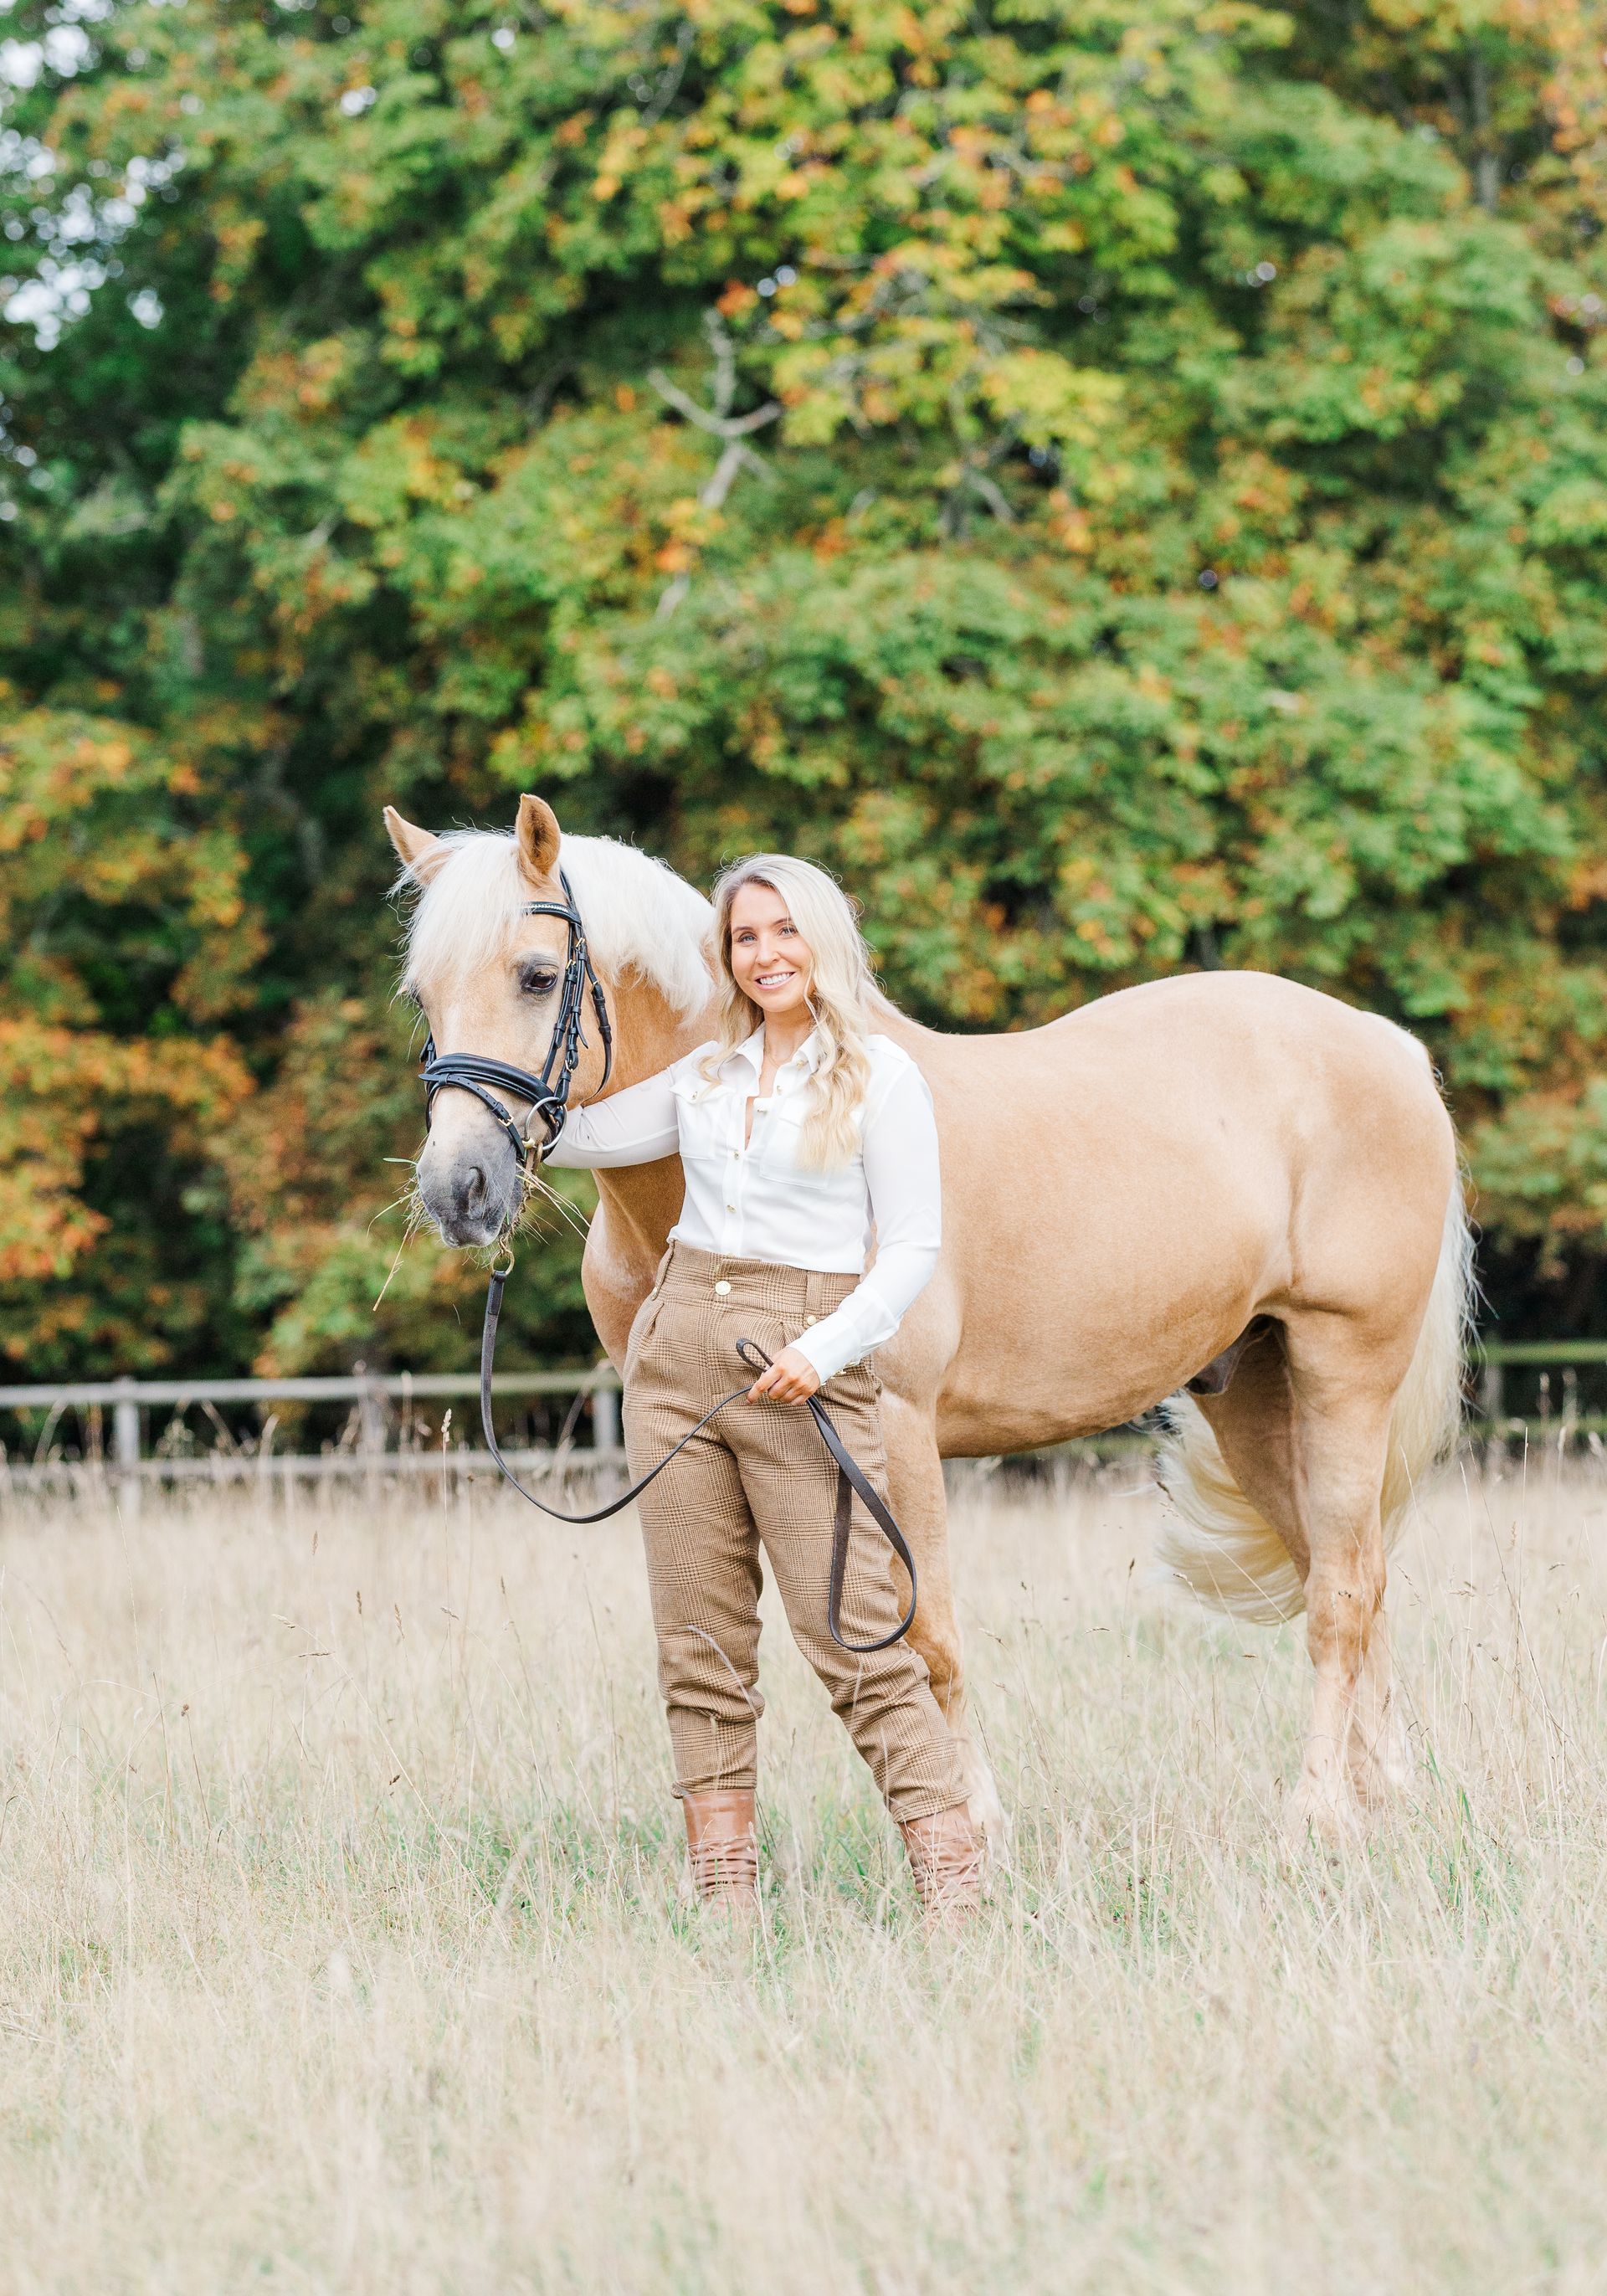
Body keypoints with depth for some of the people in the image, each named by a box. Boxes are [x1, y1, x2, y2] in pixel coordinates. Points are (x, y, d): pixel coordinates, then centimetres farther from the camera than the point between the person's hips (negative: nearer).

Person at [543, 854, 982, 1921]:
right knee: (700, 1641, 4)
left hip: (805, 1368, -5)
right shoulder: (707, 1075, 14)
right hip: (680, 1348, 6)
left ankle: (952, 1873, -8)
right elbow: (569, 1138, 21)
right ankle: (726, 1888, 7)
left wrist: (825, 1350, -17)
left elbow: (913, 1246, -5)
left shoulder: (881, 1076, -2)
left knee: (852, 1631, -12)